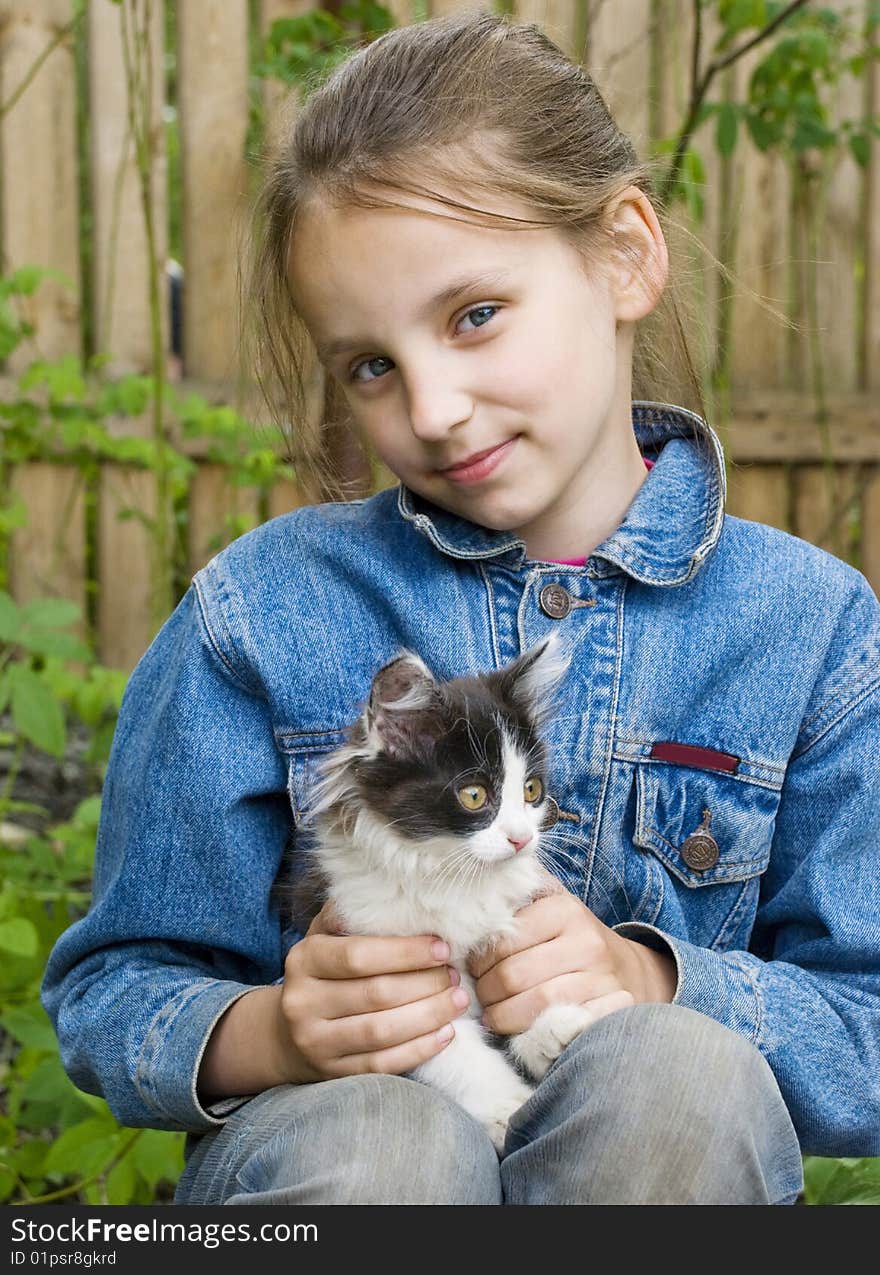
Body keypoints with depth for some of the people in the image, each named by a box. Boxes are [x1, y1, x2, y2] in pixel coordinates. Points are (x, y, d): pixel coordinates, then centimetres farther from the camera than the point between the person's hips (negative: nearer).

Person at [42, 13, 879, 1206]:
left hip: (652, 1148, 2)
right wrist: (264, 1036, -22)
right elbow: (114, 996, 1)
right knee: (379, 1133, -36)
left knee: (684, 1075, -32)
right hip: (316, 1155, -1)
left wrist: (651, 984, -19)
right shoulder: (264, 612, -4)